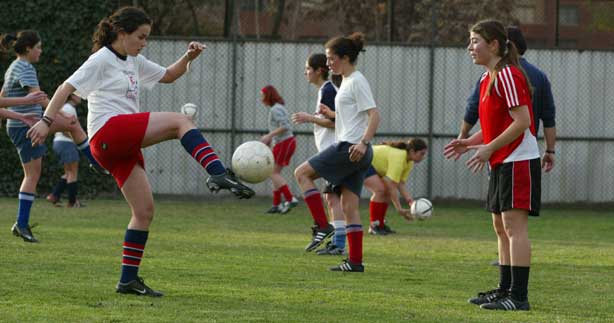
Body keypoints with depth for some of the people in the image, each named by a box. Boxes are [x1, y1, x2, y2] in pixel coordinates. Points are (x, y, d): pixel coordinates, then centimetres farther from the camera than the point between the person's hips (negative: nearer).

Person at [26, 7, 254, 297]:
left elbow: (168, 76, 31)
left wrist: (188, 58, 12)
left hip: (124, 146, 9)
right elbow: (66, 88, -7)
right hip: (109, 131, -9)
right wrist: (46, 121, -17)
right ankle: (218, 175, -35)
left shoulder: (134, 62, 22)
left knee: (144, 211, 3)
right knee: (180, 121, -19)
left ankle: (129, 280, 4)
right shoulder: (102, 60, -2)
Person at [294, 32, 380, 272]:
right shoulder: (347, 81, 19)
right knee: (349, 205, 7)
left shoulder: (357, 81, -10)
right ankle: (355, 261, 5)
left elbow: (374, 115, -19)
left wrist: (363, 143, -29)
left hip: (351, 148, -10)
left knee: (302, 173, -6)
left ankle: (322, 226, -8)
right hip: (351, 150, 10)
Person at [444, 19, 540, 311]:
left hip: (518, 161, -10)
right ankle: (505, 290, 20)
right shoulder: (487, 79, 15)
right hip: (501, 163, 10)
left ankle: (518, 296, -12)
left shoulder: (508, 75, -15)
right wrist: (469, 143, 9)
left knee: (514, 225, -11)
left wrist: (489, 148, -20)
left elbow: (522, 121, -21)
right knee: (501, 227, 13)